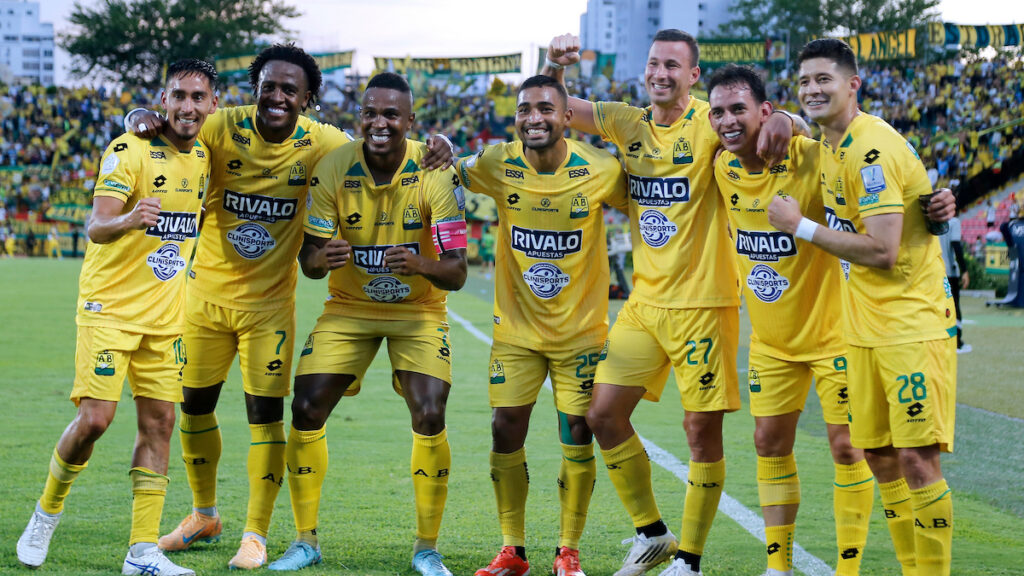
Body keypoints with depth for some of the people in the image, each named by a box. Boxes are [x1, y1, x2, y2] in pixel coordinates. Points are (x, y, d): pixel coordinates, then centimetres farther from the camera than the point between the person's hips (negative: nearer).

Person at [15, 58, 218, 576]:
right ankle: (46, 513, 13)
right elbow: (95, 227, -26)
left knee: (159, 422, 0)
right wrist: (128, 220, -45)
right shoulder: (129, 151, -14)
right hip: (109, 308, -6)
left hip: (166, 316, 6)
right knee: (94, 418, -13)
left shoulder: (205, 158, 7)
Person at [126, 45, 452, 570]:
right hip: (208, 291, 2)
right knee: (194, 404, 12)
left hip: (269, 303, -1)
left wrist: (433, 147, -22)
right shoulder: (223, 128, -13)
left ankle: (255, 536, 8)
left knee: (266, 413, -6)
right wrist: (143, 119, -31)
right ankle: (204, 516, 34)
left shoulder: (320, 144, -11)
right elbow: (168, 123, -7)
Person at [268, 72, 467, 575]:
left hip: (418, 310, -2)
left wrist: (423, 265, -40)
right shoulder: (333, 169, -14)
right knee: (306, 409, -10)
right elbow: (309, 263, -10)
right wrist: (323, 257, -34)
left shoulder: (435, 173, -19)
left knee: (429, 417, -18)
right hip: (349, 307, 2)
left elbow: (456, 273, -18)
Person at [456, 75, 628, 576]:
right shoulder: (498, 164, -9)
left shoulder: (600, 171, -13)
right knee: (505, 431, 0)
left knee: (578, 437, -1)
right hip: (516, 327, 2)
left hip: (581, 329, -2)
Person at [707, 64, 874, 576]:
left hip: (831, 328, -6)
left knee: (846, 445, -4)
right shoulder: (723, 167, -5)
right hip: (771, 338, 6)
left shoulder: (811, 160, -23)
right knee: (770, 442, 9)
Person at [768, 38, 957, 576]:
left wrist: (801, 227, -15)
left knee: (916, 458, -12)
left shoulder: (873, 149, -18)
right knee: (878, 456, 9)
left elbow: (881, 251, -25)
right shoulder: (830, 145, 10)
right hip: (864, 328, 9)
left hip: (912, 323, -9)